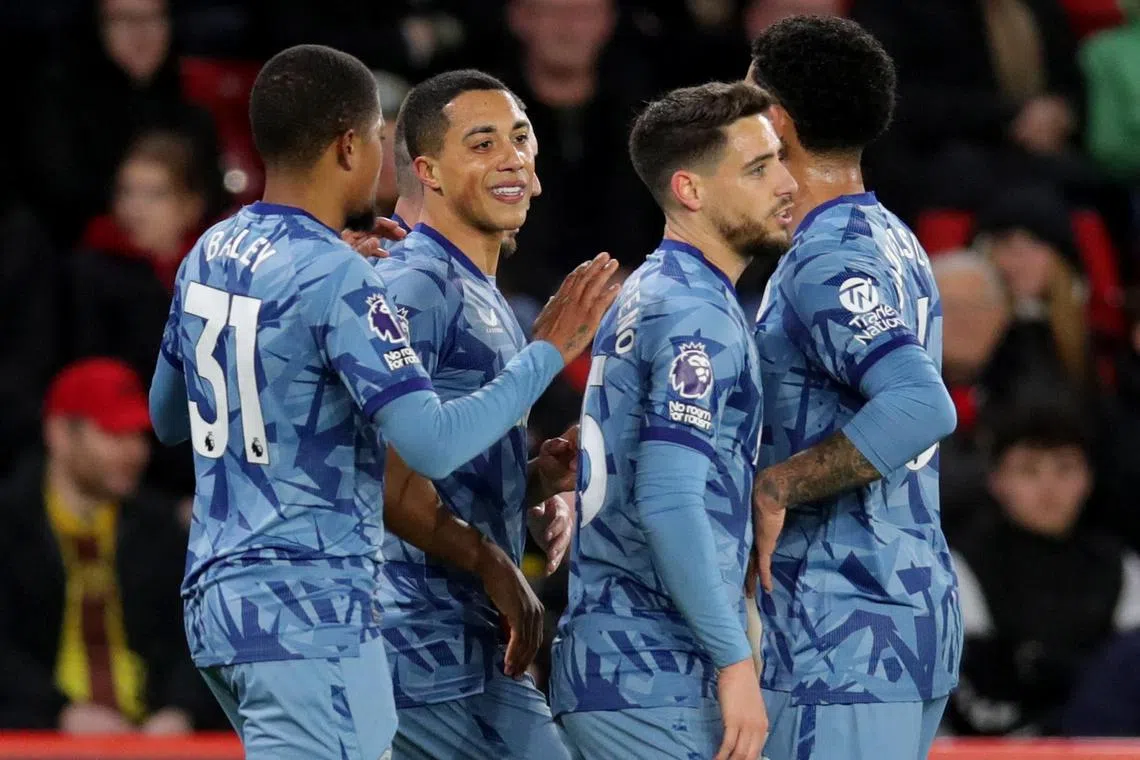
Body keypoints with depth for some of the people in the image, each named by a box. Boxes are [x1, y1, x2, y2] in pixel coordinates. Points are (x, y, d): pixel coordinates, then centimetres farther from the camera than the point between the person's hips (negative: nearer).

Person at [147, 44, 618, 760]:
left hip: (217, 594, 9)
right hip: (310, 615, -9)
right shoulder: (338, 279, -16)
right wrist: (548, 353, -10)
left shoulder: (210, 255, 10)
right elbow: (433, 443, -22)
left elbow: (167, 417, 24)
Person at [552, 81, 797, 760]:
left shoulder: (643, 296, 18)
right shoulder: (697, 314, -12)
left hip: (604, 665, 10)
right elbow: (670, 501, -22)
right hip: (662, 680, -10)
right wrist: (734, 659, -21)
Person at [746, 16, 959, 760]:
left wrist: (775, 489, -24)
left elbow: (921, 407, -32)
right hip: (917, 614, 10)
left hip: (845, 643, -10)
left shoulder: (828, 264, -16)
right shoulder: (894, 243, 15)